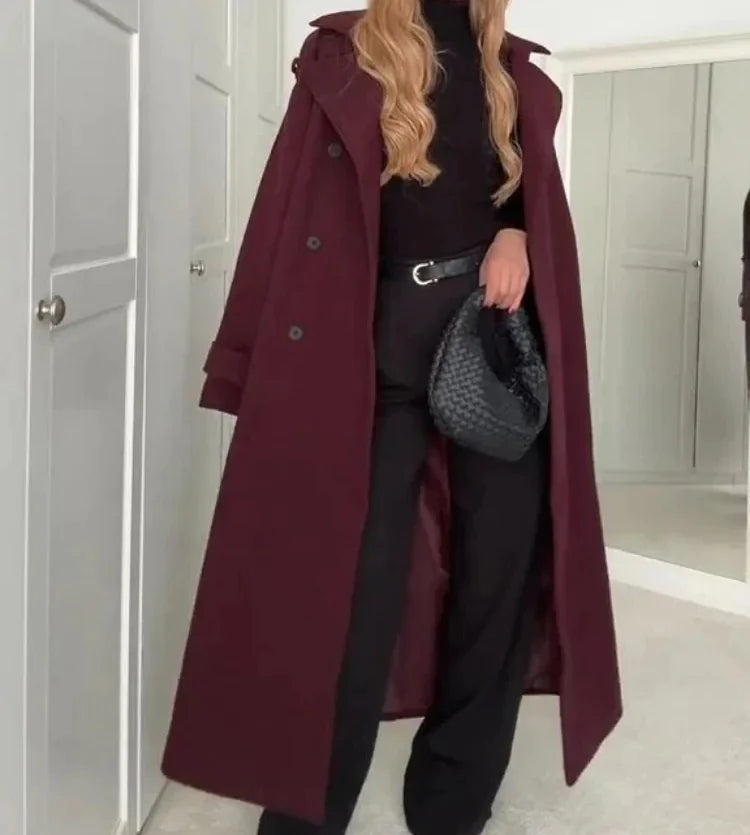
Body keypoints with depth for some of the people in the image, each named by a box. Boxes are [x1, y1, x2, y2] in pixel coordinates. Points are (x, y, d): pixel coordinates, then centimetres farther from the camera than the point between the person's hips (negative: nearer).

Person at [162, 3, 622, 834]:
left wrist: (519, 235, -3)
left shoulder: (514, 73, 14)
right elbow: (293, 211, -1)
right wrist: (262, 370, -8)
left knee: (500, 578, 6)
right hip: (381, 340, -3)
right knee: (353, 584, -2)